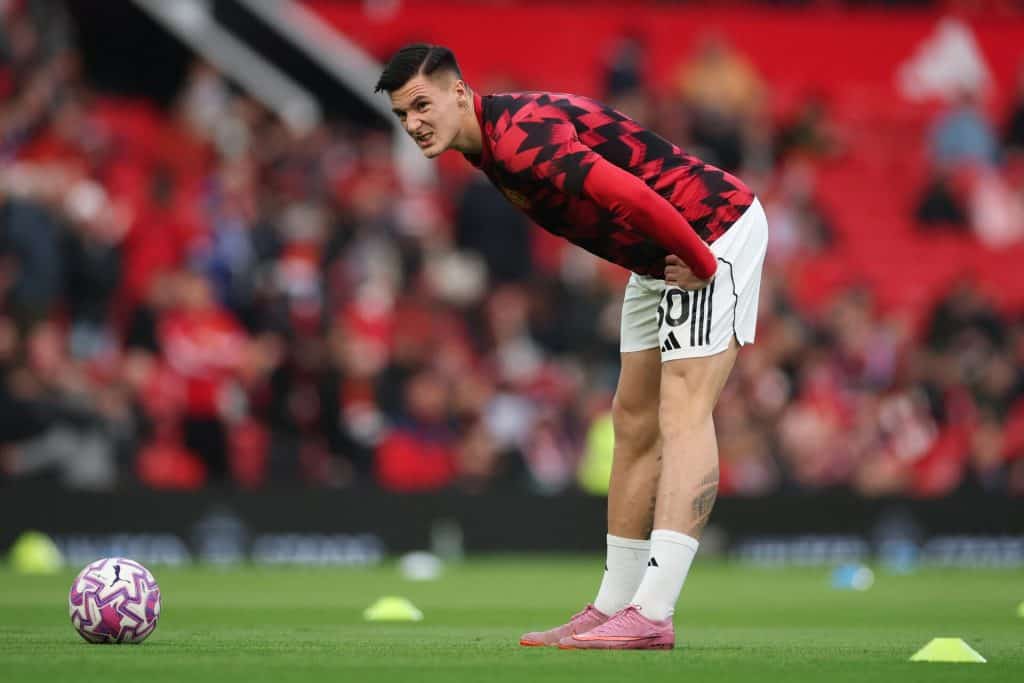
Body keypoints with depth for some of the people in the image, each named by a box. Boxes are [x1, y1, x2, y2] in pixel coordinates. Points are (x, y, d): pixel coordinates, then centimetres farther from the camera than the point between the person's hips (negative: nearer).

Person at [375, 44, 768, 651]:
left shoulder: (519, 139, -25)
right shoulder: (496, 142, 8)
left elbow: (630, 195, -37)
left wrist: (700, 262, -23)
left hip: (716, 230, -11)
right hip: (661, 258, 11)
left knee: (683, 413, -18)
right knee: (636, 424, 11)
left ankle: (652, 615, -27)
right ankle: (614, 609, 17)